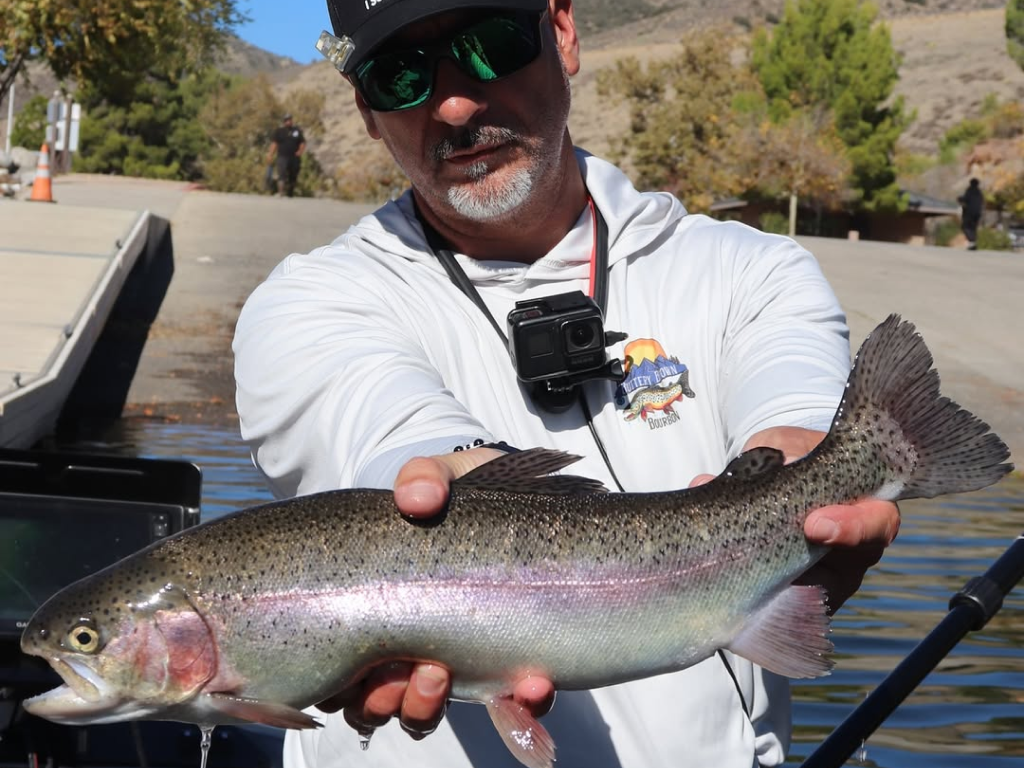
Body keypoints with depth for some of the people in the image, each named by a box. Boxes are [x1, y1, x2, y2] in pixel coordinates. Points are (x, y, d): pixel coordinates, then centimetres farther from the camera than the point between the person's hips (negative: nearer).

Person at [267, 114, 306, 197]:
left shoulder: (297, 130, 13)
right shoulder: (278, 130, 6)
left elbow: (302, 143, 14)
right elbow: (274, 143, 0)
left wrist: (300, 151, -5)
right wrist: (271, 155, -10)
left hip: (295, 158, 3)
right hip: (282, 156, -3)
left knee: (293, 178, 9)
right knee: (282, 174, -20)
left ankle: (290, 194, 24)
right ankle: (281, 191, -32)